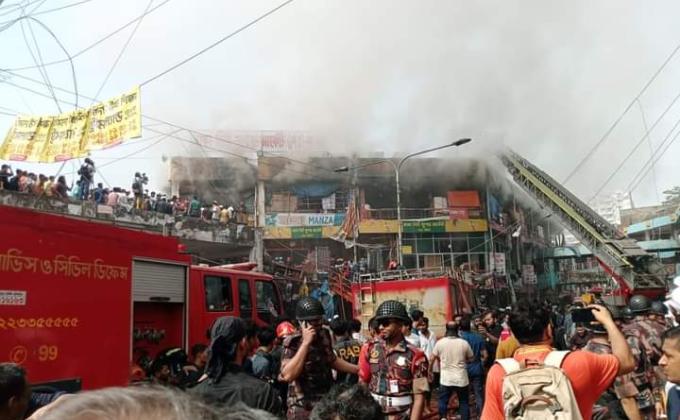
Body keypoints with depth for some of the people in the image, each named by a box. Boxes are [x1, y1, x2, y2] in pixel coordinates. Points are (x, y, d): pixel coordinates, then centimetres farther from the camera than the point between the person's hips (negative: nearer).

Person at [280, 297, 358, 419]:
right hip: (303, 408, -5)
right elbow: (287, 375, -29)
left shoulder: (324, 335, 3)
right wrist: (306, 343, -28)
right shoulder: (293, 343, -15)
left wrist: (358, 369, 18)